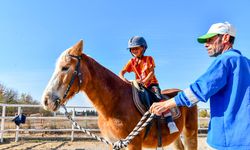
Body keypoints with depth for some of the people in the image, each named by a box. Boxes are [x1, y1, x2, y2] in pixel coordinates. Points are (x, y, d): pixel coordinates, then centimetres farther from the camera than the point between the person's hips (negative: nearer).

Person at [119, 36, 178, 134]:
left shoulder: (148, 59, 0)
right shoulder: (131, 62, 7)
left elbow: (152, 72, -11)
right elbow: (122, 72, -2)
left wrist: (144, 81, -29)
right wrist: (123, 79, -26)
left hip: (152, 83, -4)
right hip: (139, 86, 4)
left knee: (159, 98, -27)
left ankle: (170, 122, -31)